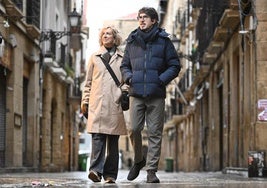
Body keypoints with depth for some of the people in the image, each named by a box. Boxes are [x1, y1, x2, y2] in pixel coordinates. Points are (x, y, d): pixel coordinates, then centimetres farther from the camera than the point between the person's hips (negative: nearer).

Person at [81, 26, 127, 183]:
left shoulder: (122, 58, 14)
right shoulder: (94, 57, 17)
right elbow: (88, 82, 18)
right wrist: (85, 100, 10)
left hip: (115, 104, 0)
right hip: (97, 103, 0)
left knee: (113, 140, 1)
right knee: (97, 137, -13)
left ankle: (110, 174, 5)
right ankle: (96, 170, -20)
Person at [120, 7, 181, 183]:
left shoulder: (163, 41, 4)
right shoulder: (132, 41, 12)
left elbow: (175, 65, 5)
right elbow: (124, 65, 21)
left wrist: (162, 79, -9)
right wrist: (129, 77, 0)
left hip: (156, 95, -2)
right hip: (136, 94, 2)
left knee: (155, 133, -1)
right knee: (134, 129, -3)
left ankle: (151, 170, 4)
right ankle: (139, 160, 22)